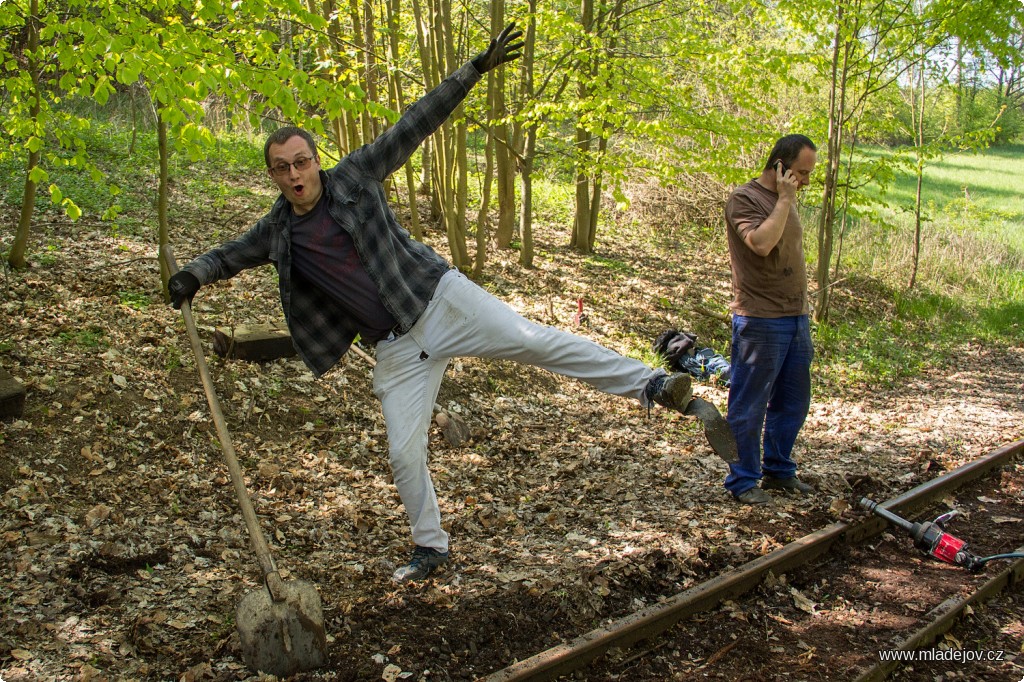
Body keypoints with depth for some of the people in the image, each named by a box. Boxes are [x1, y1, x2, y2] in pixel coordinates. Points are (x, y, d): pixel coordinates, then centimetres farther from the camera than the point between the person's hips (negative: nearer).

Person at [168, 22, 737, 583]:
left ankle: (653, 385, -18)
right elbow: (232, 254, 24)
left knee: (534, 340, -22)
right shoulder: (278, 233, 5)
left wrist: (474, 71, -9)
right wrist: (193, 274, 4)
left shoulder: (354, 178, -5)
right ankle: (431, 547, 25)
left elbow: (414, 126, -6)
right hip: (398, 345, 4)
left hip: (442, 300, -3)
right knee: (405, 453, 4)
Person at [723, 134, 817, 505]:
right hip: (760, 321, -9)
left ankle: (778, 470, 30)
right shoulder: (744, 198, -11)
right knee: (749, 406, 0)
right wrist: (785, 200, -17)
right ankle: (743, 481, 11)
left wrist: (803, 314, 18)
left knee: (793, 402, 16)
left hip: (796, 319, 9)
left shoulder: (785, 201, 15)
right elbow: (761, 244, -28)